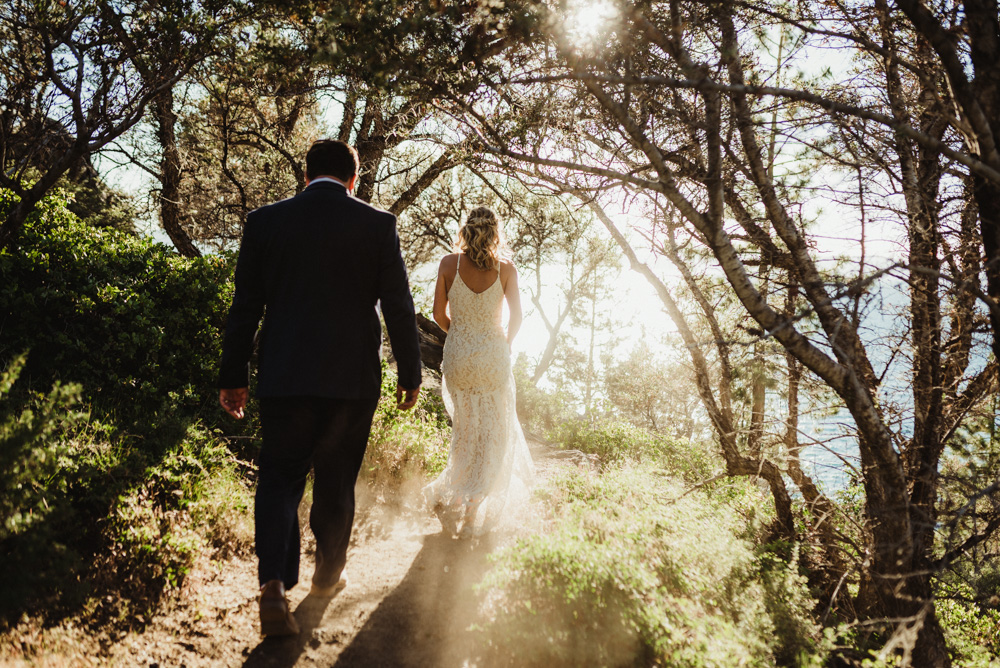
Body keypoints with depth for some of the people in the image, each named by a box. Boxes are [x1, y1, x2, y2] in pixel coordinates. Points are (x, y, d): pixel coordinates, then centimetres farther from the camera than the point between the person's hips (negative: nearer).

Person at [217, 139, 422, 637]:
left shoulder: (264, 222, 1)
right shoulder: (378, 225, -3)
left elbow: (245, 308, 3)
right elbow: (399, 307, -3)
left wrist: (233, 377, 10)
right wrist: (410, 374, 7)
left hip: (284, 377, 0)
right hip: (353, 379, 0)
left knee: (279, 479, 8)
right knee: (336, 481, 15)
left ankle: (274, 583, -10)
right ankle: (328, 575, 33)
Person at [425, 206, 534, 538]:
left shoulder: (449, 263, -5)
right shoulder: (505, 269, -7)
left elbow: (439, 314, -1)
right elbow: (516, 317, 1)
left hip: (457, 356, 2)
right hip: (493, 357, -2)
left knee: (467, 428, 19)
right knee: (494, 430, 11)